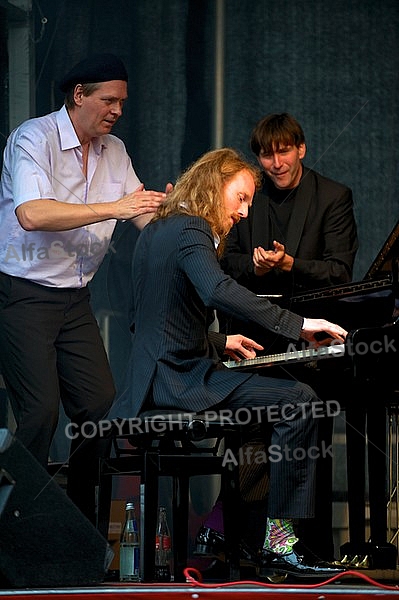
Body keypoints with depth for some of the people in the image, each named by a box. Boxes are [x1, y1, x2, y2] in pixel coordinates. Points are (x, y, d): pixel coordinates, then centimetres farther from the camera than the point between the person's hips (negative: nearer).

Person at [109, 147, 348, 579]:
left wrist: (221, 343, 26)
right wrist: (297, 324, -32)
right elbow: (218, 291, -32)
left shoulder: (156, 230, 19)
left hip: (155, 376, 11)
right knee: (299, 402, -18)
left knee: (275, 394, 25)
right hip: (177, 376, -11)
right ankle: (279, 546, -19)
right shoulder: (191, 229, -12)